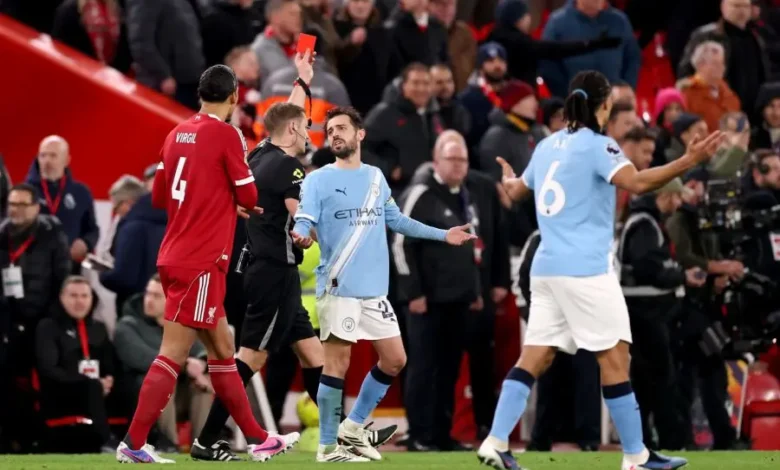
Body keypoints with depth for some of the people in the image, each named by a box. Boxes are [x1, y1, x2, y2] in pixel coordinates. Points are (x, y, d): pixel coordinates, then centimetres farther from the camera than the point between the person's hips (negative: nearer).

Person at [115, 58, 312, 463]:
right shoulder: (226, 135, -10)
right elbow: (249, 197, -8)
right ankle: (133, 443, -9)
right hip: (201, 262, -8)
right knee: (173, 354, -7)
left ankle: (257, 439, 21)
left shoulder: (178, 134, 10)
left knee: (222, 350, 14)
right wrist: (241, 201, 16)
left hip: (175, 257, 8)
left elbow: (159, 196, 17)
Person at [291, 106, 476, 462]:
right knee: (337, 363, -6)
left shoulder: (376, 177, 14)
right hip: (338, 287, -6)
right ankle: (328, 446, 1)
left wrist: (442, 235, 28)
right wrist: (301, 236, -37)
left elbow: (396, 220, 25)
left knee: (395, 359, 8)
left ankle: (353, 426, 22)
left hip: (374, 289, 6)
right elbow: (303, 222, -12)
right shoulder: (318, 180, -2)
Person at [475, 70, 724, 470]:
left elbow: (518, 191, 30)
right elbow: (636, 182, -25)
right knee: (615, 358, -3)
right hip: (585, 270, -7)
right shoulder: (596, 145, -8)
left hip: (546, 268, 7)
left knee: (534, 358, 5)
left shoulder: (548, 146, 14)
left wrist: (508, 180, 53)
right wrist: (688, 162, -29)